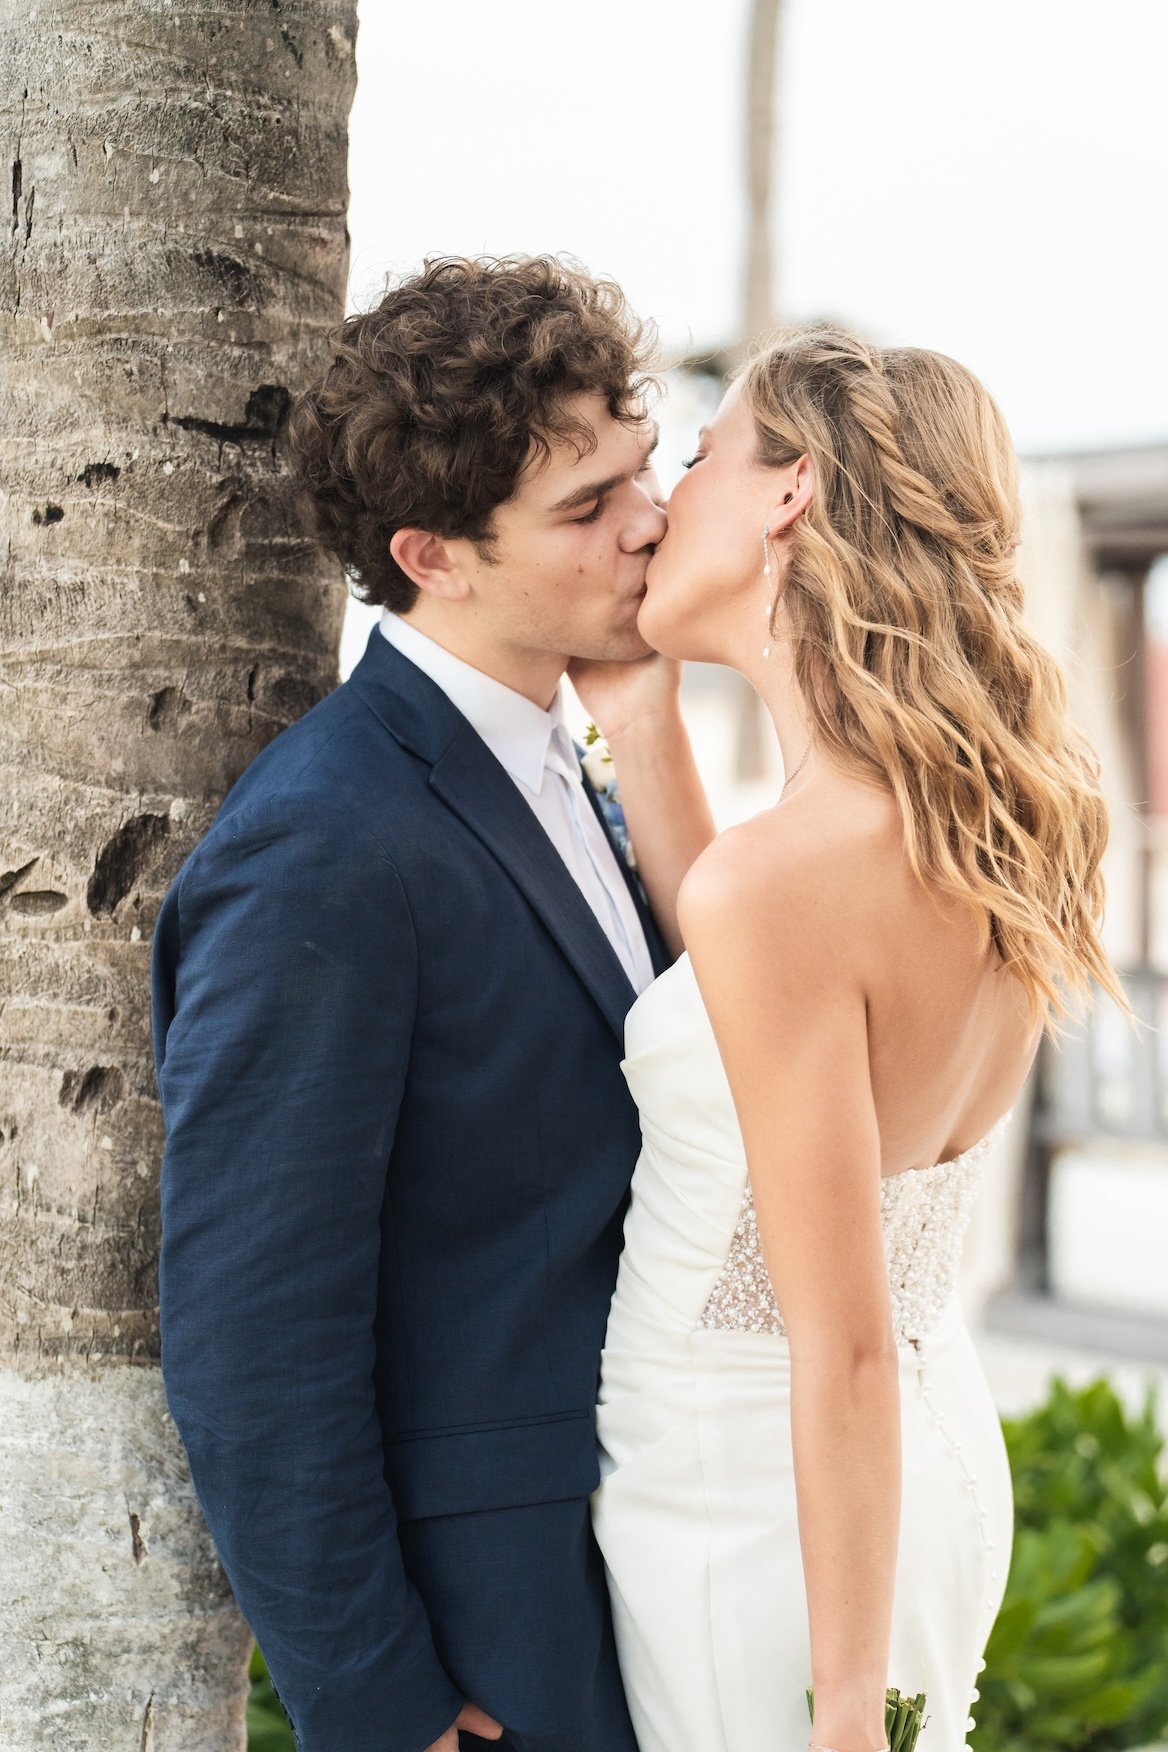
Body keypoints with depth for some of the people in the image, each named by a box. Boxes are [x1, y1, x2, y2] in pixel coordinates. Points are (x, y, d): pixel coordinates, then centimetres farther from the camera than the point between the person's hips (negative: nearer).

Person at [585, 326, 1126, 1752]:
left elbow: (847, 1347, -23)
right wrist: (629, 717, 7)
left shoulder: (783, 877, -25)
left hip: (751, 1511, -8)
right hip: (939, 1468, 8)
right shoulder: (1004, 832, -2)